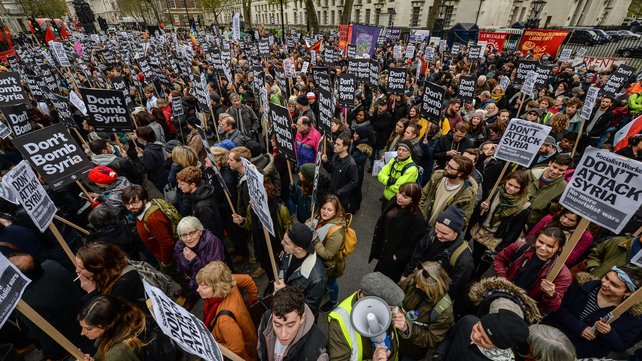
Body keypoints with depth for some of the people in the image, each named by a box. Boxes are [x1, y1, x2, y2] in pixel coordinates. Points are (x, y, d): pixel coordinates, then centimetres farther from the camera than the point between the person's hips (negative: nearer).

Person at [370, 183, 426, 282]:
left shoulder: (417, 219, -29)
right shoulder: (393, 203, -10)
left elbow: (413, 244, -20)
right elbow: (380, 224, 4)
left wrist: (398, 256, -14)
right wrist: (377, 243, 8)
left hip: (394, 258, -6)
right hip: (383, 249, 6)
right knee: (377, 274, 27)